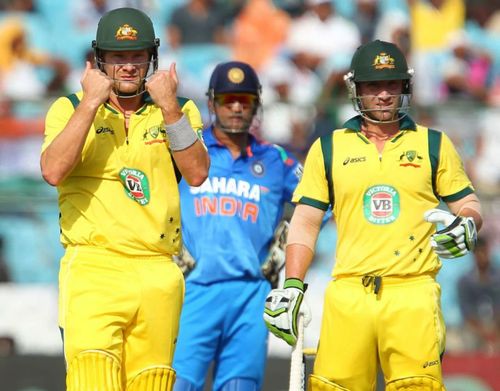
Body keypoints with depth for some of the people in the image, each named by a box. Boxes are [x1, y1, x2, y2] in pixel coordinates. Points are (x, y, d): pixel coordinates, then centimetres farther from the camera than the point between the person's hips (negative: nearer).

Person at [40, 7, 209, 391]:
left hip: (159, 276, 3)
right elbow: (54, 171, -11)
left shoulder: (179, 111, 14)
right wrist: (92, 102, -11)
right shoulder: (70, 108, 8)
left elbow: (197, 174, -3)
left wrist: (169, 107, -9)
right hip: (93, 270, -3)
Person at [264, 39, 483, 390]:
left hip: (412, 294, -1)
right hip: (348, 293, 1)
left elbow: (468, 205, 16)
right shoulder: (328, 148, 14)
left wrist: (466, 225, -8)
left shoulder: (434, 145, 13)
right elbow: (305, 221, 13)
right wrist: (292, 286, 3)